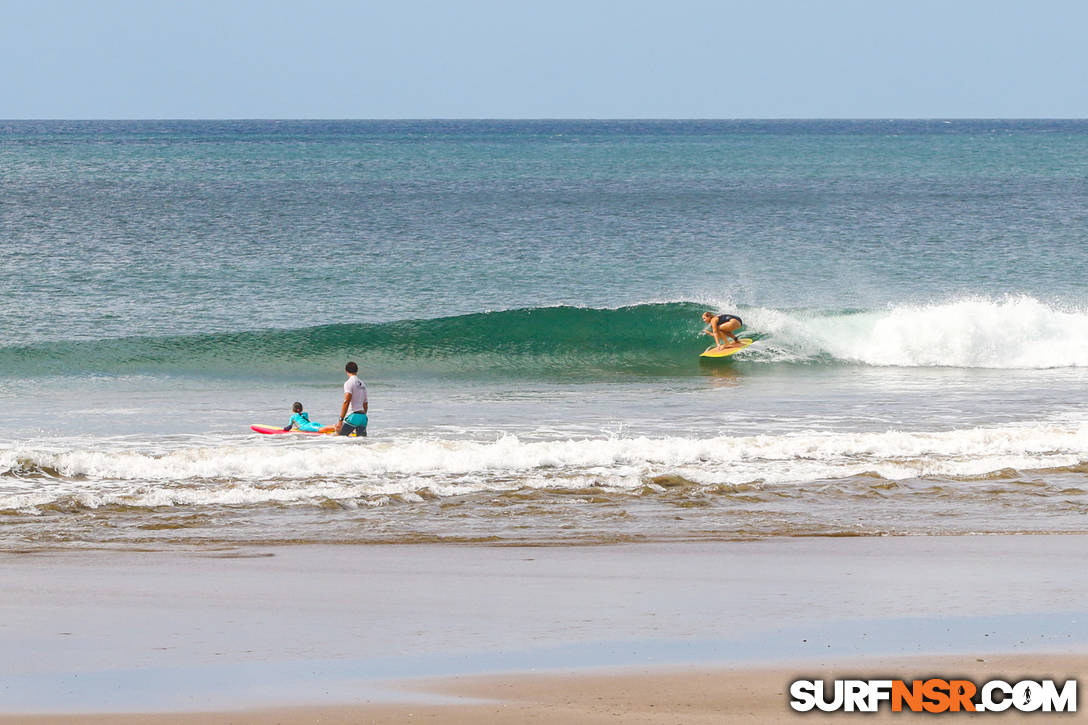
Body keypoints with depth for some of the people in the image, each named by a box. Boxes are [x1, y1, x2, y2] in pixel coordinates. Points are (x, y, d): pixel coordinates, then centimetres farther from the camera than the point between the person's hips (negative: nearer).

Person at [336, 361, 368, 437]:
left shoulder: (349, 383, -7)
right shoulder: (363, 384, 18)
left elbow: (346, 402, -15)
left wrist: (340, 420, -16)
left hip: (353, 416, -7)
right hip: (363, 416, 7)